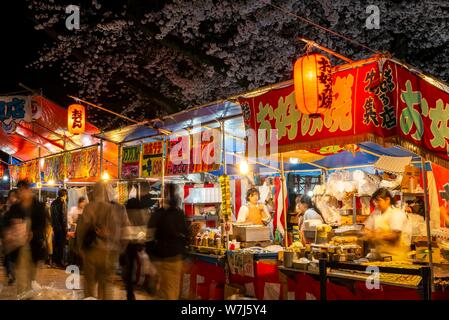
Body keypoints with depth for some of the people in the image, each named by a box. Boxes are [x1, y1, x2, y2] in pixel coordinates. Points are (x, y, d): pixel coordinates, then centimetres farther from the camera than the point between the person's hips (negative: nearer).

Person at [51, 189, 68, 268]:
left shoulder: (53, 203, 12)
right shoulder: (63, 202, -12)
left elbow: (51, 215, 15)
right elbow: (64, 215, -16)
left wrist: (53, 225, 18)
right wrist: (65, 227, -14)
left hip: (55, 226, 8)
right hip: (61, 226, -8)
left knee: (55, 243, 15)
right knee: (61, 244, -1)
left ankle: (55, 260, 23)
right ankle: (60, 262, 1)